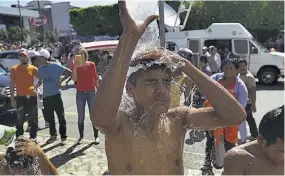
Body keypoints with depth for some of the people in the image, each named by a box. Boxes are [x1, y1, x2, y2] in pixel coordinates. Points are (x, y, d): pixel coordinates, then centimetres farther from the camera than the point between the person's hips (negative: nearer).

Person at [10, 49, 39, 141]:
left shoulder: (33, 68, 1)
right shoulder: (14, 69, -1)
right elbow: (12, 84, 1)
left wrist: (36, 87, -2)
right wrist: (12, 98, -4)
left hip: (32, 97, 1)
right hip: (20, 97, -1)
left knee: (33, 120, 9)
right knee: (20, 120, 1)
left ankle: (33, 137, 22)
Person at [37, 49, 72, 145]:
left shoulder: (55, 66, -9)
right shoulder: (40, 68, 8)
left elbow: (69, 72, -7)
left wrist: (61, 81, -13)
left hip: (56, 95, -5)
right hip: (46, 96, 5)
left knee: (61, 116, 0)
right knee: (50, 117, 13)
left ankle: (63, 137, 10)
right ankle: (53, 135, 29)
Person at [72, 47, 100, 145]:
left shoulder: (91, 65, -2)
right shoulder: (76, 66, -1)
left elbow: (96, 78, 4)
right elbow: (74, 79, -14)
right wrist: (75, 67, -22)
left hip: (91, 93, -1)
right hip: (80, 93, 1)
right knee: (81, 117, 7)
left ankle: (96, 136, 14)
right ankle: (81, 136, 19)